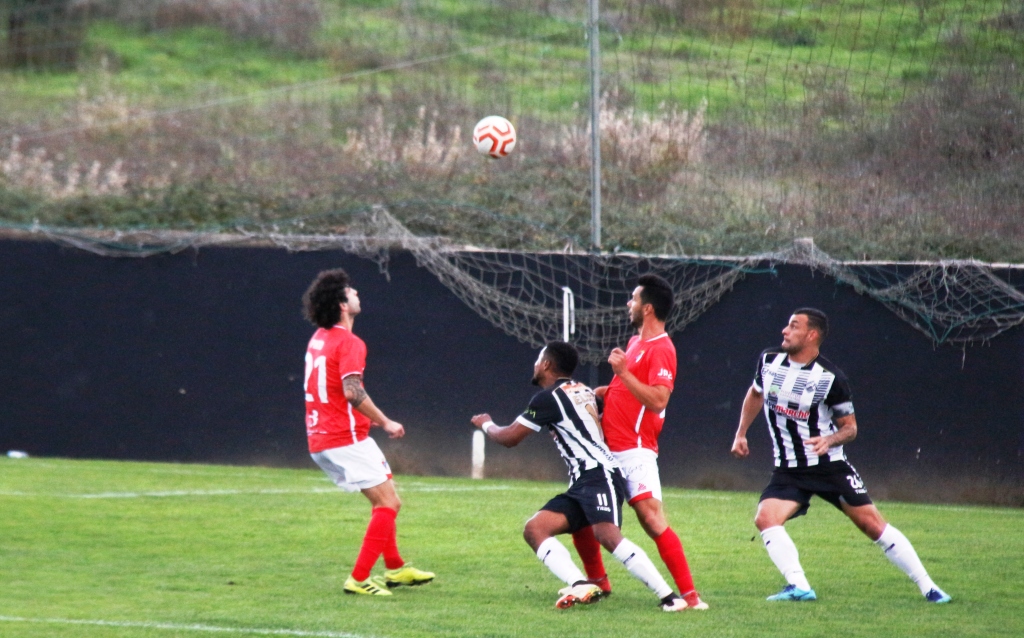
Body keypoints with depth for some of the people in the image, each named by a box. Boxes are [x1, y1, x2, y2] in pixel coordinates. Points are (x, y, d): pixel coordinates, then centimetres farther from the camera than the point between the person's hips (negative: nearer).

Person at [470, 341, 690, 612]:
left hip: (598, 474, -10)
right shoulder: (582, 391, 22)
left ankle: (669, 596, -33)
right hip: (581, 483, 10)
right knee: (534, 529, -5)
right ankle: (580, 586, -25)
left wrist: (486, 425, 24)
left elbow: (509, 438, 2)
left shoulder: (548, 398, -3)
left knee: (607, 535, -30)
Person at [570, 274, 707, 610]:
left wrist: (623, 372, -26)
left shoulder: (661, 350, -13)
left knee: (652, 519, -20)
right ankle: (597, 581, 31)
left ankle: (690, 595, -21)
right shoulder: (636, 342, 17)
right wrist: (599, 393, 17)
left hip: (634, 451, -10)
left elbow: (658, 400, -25)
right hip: (607, 448, 10)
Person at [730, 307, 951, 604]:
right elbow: (756, 393, 22)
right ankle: (799, 587, -23)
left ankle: (927, 587, 5)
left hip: (829, 465, -4)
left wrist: (830, 440, -25)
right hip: (788, 470, 4)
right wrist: (741, 434, 18)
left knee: (872, 523, -5)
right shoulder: (768, 361, -1)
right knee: (765, 518, -22)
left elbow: (850, 427, -4)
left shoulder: (831, 379, -14)